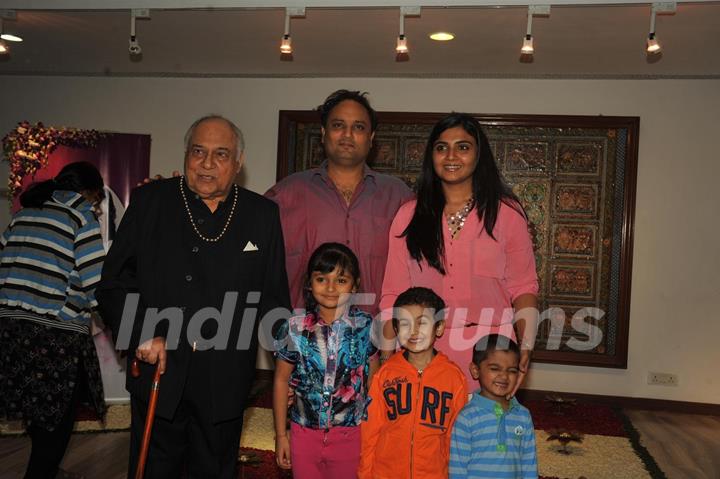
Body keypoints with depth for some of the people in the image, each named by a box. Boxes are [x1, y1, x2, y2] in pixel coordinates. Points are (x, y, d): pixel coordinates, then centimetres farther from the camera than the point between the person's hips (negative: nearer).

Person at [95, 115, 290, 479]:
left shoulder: (263, 215, 2)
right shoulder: (150, 201, 1)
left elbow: (274, 298, 6)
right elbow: (114, 283, 1)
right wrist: (141, 336, -12)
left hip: (225, 384, 1)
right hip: (157, 371, 0)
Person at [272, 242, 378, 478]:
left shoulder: (366, 327, -11)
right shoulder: (294, 329, -11)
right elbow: (281, 381, -1)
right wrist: (280, 435, 3)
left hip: (350, 434, 0)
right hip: (304, 432, 0)